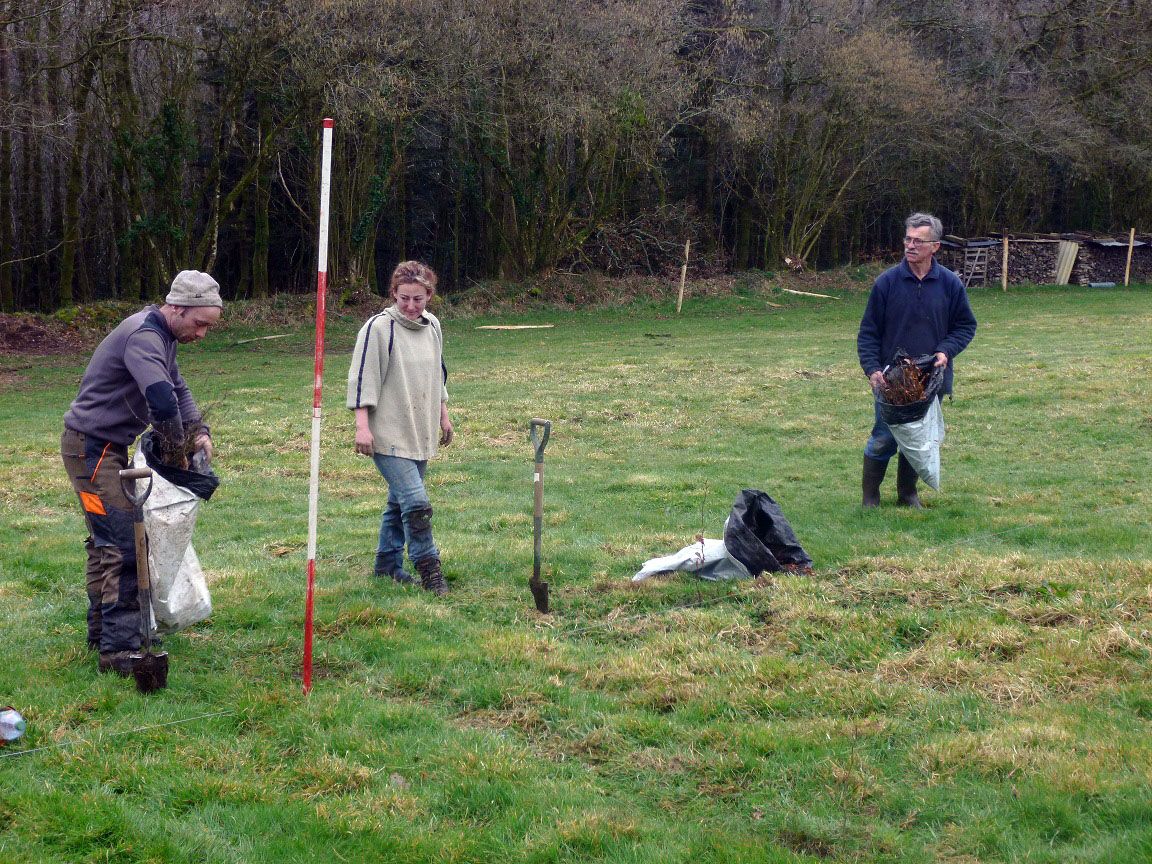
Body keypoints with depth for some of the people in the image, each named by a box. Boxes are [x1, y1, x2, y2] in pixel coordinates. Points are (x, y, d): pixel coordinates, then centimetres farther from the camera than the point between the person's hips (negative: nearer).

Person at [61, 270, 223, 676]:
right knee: (123, 545, -14)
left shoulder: (160, 336, 10)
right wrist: (176, 451, -19)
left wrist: (199, 432, 2)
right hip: (91, 448, -11)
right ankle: (118, 650, -14)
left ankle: (101, 630, 29)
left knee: (106, 541, 18)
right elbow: (162, 400, -35)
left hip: (108, 448, 11)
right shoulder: (143, 337, -23)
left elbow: (177, 388, 18)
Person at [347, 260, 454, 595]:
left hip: (421, 434, 7)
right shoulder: (378, 328, -12)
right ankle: (429, 570, -7)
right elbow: (362, 379, -13)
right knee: (416, 502, -15)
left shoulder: (432, 326, 9)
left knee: (399, 502, 16)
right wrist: (362, 426, -18)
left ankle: (388, 563, 29)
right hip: (388, 435, -7)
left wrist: (443, 416, 25)